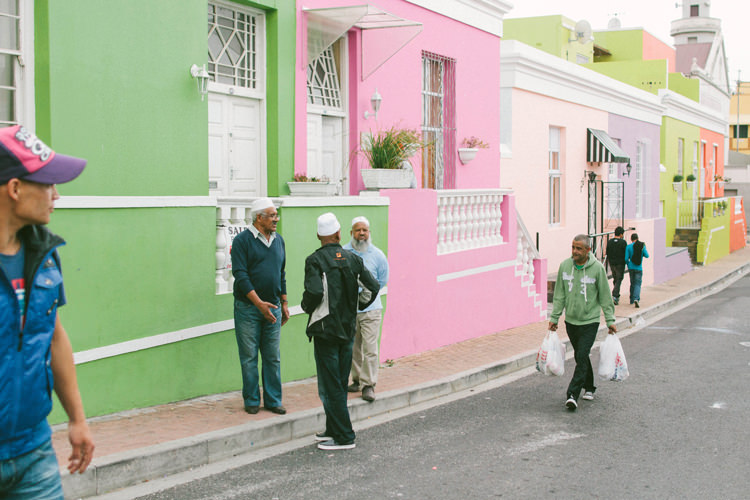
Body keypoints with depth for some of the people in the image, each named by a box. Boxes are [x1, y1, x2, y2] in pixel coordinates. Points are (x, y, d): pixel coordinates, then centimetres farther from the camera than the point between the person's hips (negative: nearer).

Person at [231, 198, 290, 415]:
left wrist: (284, 303, 16)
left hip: (272, 308, 5)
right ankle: (252, 401, 13)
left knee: (273, 357, 8)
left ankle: (273, 400, 16)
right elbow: (240, 275, -14)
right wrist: (259, 303, -20)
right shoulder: (242, 240, -8)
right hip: (248, 308, -5)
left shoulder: (278, 240, 12)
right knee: (249, 357, 2)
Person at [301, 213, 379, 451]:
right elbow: (372, 287, 3)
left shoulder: (315, 261, -11)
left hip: (326, 330, -6)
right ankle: (334, 429, 25)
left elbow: (314, 292, -24)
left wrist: (307, 307, -3)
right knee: (340, 383, 16)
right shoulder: (352, 259, 4)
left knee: (330, 385, 0)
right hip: (348, 329, 6)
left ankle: (344, 437, 1)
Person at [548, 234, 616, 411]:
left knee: (582, 357, -13)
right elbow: (559, 295, 6)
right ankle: (589, 387, 33)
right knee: (580, 357, 15)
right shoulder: (565, 266, -1)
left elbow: (605, 297, -3)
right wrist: (554, 317, 4)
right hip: (571, 321, 4)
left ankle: (573, 394, -15)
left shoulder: (597, 268, -9)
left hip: (589, 322, -4)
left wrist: (610, 320, -3)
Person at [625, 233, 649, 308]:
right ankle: (636, 298, -24)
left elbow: (626, 258, -6)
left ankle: (632, 300, 24)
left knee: (632, 283, 17)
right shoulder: (642, 246, -3)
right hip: (639, 268, -1)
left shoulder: (628, 247, -4)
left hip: (631, 267, 1)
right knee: (637, 284, -2)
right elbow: (647, 256, -1)